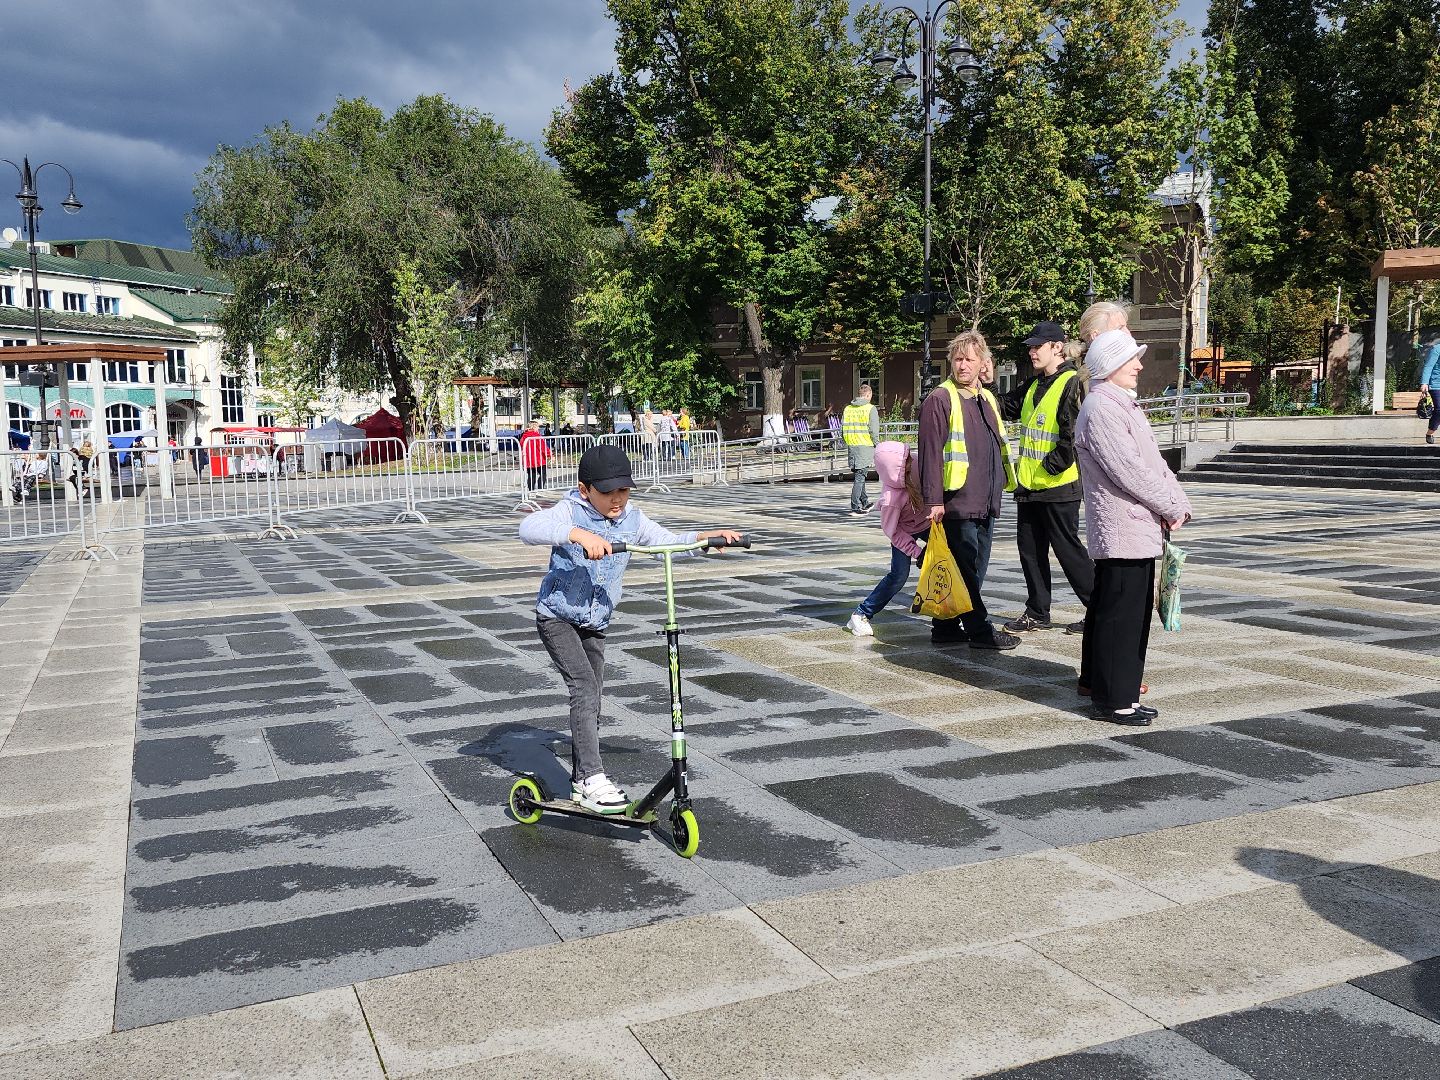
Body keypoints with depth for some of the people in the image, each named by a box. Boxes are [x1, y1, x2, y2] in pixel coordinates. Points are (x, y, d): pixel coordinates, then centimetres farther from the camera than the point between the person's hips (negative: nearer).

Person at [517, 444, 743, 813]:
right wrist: (578, 534, -52)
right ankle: (592, 779, -19)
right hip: (556, 617, -6)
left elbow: (668, 541, 8)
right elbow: (529, 528, -38)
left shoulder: (632, 518, -1)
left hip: (595, 623, 6)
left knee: (591, 699, 11)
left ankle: (580, 782, 25)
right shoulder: (571, 511, -19)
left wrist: (704, 537, -9)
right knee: (584, 686, -21)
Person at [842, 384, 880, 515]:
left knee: (859, 476, 18)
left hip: (851, 446, 5)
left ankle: (865, 503, 30)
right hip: (865, 447, -5)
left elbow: (843, 429, 10)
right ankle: (855, 508, -3)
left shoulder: (848, 409, 9)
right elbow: (874, 431, -11)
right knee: (860, 478, -3)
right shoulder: (870, 409, -6)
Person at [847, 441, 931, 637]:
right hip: (905, 531, -6)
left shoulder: (914, 470, -21)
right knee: (899, 575, -12)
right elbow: (892, 531, -24)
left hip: (928, 521, 6)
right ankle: (861, 615, 0)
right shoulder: (891, 499, -37)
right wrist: (916, 551, -24)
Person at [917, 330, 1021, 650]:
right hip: (956, 502, -9)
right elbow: (930, 452, -12)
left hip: (986, 503, 9)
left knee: (975, 569, 12)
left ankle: (946, 627, 20)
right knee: (965, 570, -4)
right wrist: (933, 500, -17)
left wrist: (999, 486, 21)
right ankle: (979, 629, 4)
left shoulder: (988, 400, 18)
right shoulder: (939, 400, -7)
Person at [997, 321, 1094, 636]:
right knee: (1030, 549, 12)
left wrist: (1051, 466, -18)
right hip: (1028, 485, 9)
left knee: (1068, 549, -2)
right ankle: (1037, 613, 22)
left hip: (1058, 486, -9)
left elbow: (1074, 434, -20)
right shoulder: (1034, 385, 14)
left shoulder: (1072, 383, -13)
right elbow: (1007, 408, 24)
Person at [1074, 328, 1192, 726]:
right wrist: (1171, 508, -11)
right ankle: (1113, 700, 1)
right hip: (1121, 531, -11)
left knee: (1134, 612, 17)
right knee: (1120, 614, -5)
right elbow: (1128, 470, -20)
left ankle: (1096, 681, 27)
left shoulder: (1125, 405, 19)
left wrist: (1178, 503, 4)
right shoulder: (1100, 409, -15)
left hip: (1140, 528, 11)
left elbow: (1153, 461, 18)